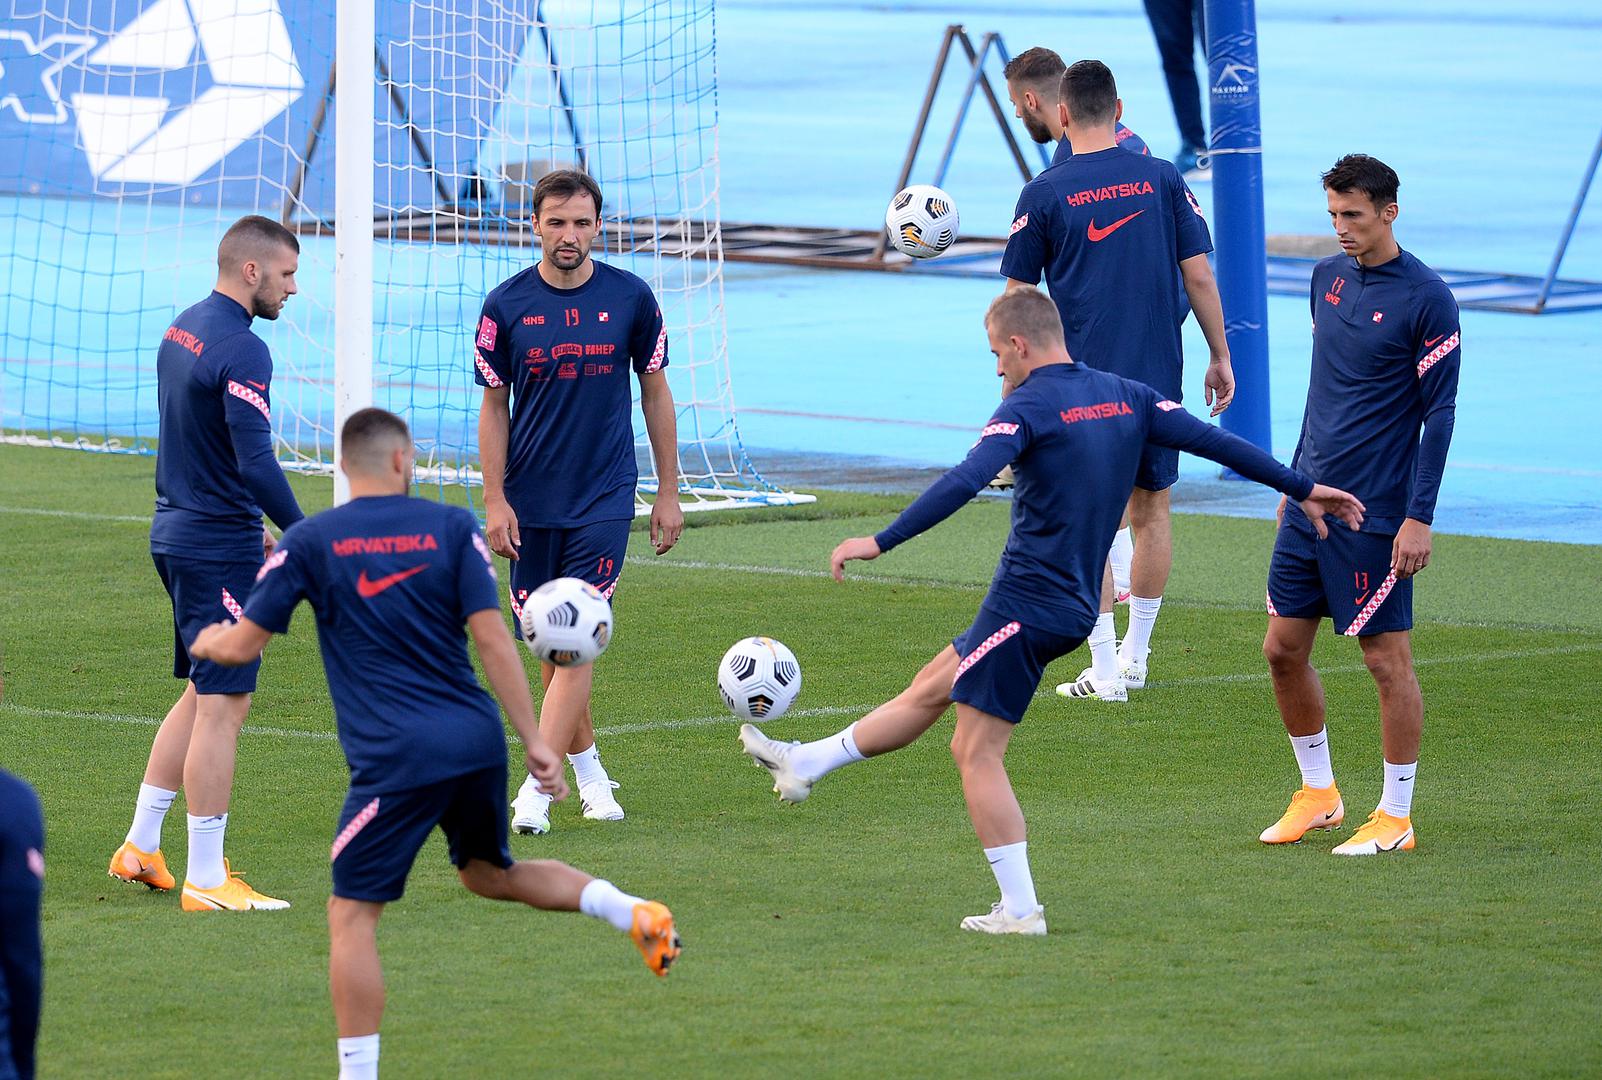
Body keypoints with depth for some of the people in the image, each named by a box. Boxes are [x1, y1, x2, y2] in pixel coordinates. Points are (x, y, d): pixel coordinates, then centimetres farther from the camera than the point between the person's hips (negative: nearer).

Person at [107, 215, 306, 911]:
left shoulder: (182, 330, 12)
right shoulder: (241, 350, -18)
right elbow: (255, 463, -25)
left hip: (178, 533, 10)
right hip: (220, 548, -10)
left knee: (204, 693, 19)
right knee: (222, 706, -5)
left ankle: (140, 848, 23)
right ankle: (205, 881, -3)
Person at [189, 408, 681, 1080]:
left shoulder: (308, 542, 0)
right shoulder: (452, 527, 5)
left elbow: (243, 646, 5)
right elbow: (492, 639, -1)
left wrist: (204, 642, 29)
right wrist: (534, 742, 1)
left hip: (394, 759, -4)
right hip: (477, 743, 4)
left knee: (351, 916, 2)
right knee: (488, 873, 28)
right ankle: (633, 912, 12)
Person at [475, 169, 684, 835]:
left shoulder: (630, 298, -1)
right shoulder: (506, 305, -2)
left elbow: (655, 393, 7)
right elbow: (494, 406, 3)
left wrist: (668, 492, 7)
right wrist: (494, 500, -3)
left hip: (605, 499, -1)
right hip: (531, 503, 2)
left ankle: (536, 788, -14)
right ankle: (587, 766, 26)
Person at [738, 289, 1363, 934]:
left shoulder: (1028, 408, -14)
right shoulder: (1125, 397, 8)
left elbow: (965, 483, -28)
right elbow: (1211, 440, 9)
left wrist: (882, 541, -31)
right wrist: (1302, 489, 17)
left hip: (1026, 606, -9)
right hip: (1075, 608, 9)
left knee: (976, 752, 0)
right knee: (931, 687, 20)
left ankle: (1020, 910, -1)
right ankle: (805, 764, 33)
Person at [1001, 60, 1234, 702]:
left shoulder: (1043, 194, -4)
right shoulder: (1162, 180, 1)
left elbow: (1017, 298, 0)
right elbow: (1199, 275, 2)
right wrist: (1220, 358, 11)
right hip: (1157, 377, 3)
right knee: (1150, 511, 15)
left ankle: (1105, 673, -1)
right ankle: (1135, 656, 21)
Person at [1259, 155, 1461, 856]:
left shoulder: (1427, 299, -11)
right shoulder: (1328, 278, 10)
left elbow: (1439, 413, -11)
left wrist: (1420, 517, -15)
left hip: (1376, 511, -7)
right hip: (1310, 501, 7)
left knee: (1387, 659, -2)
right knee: (1283, 648, 8)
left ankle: (1395, 817, 7)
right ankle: (1317, 793, 23)